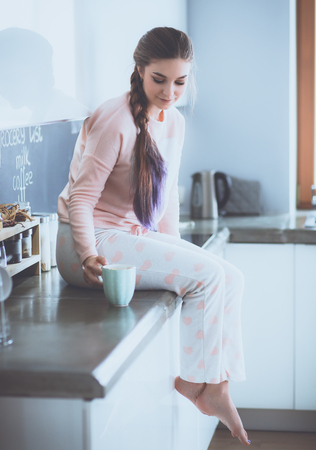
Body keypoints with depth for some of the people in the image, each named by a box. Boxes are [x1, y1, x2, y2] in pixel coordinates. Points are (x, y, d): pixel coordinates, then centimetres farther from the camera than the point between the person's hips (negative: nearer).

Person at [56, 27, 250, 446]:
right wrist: (89, 257, -30)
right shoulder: (114, 120, -18)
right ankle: (192, 380, -6)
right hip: (94, 241, -8)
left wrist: (175, 250, 9)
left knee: (230, 278, -7)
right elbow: (80, 198, -18)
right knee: (207, 275, -21)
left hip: (138, 237, 8)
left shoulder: (174, 122, 8)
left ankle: (216, 387, -4)